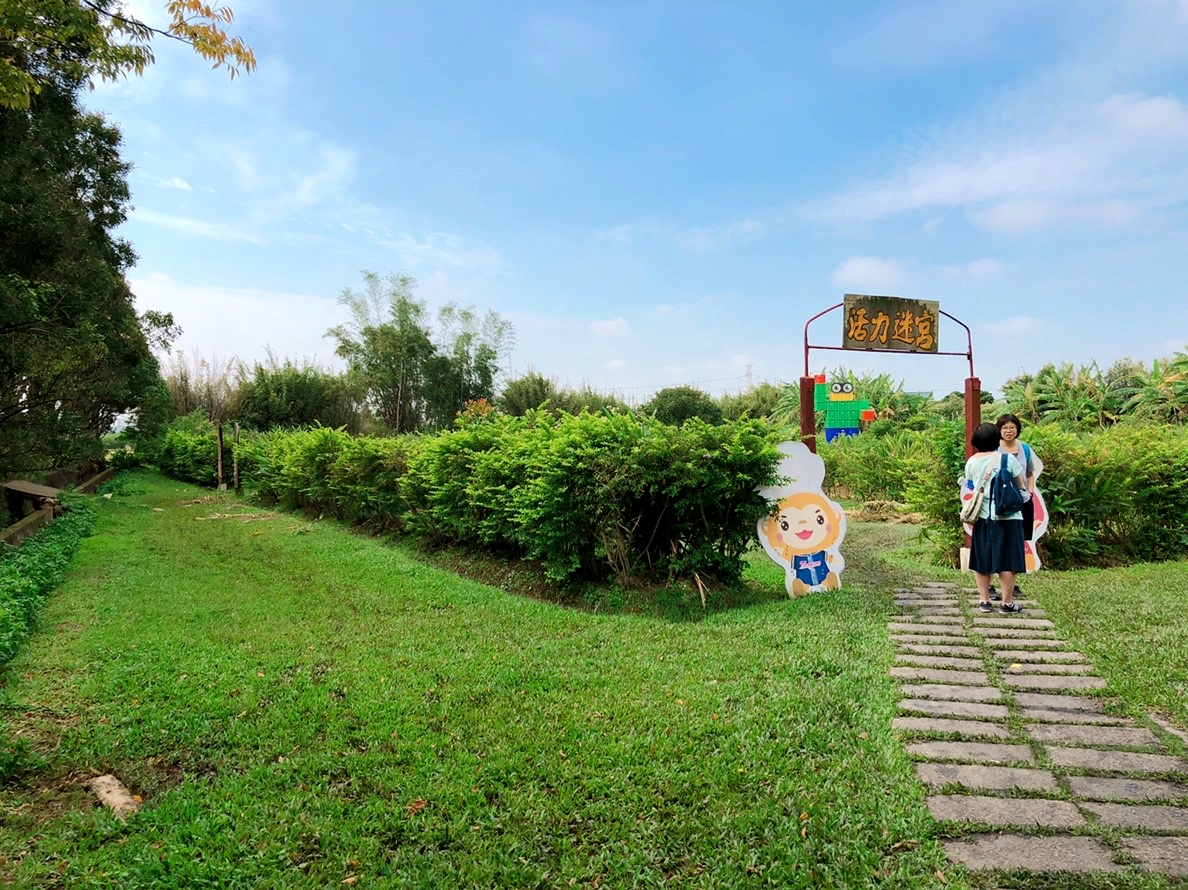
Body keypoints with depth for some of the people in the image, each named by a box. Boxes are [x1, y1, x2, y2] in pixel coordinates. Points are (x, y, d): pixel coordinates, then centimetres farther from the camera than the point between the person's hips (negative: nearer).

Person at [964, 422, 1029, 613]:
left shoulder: (971, 462, 2)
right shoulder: (1007, 459, -9)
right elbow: (1021, 485, 1)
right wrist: (1025, 494, 22)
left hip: (982, 516, 4)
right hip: (1006, 516, -3)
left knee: (982, 559, 10)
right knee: (1007, 560, 3)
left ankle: (984, 600, 13)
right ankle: (1007, 602, 8)